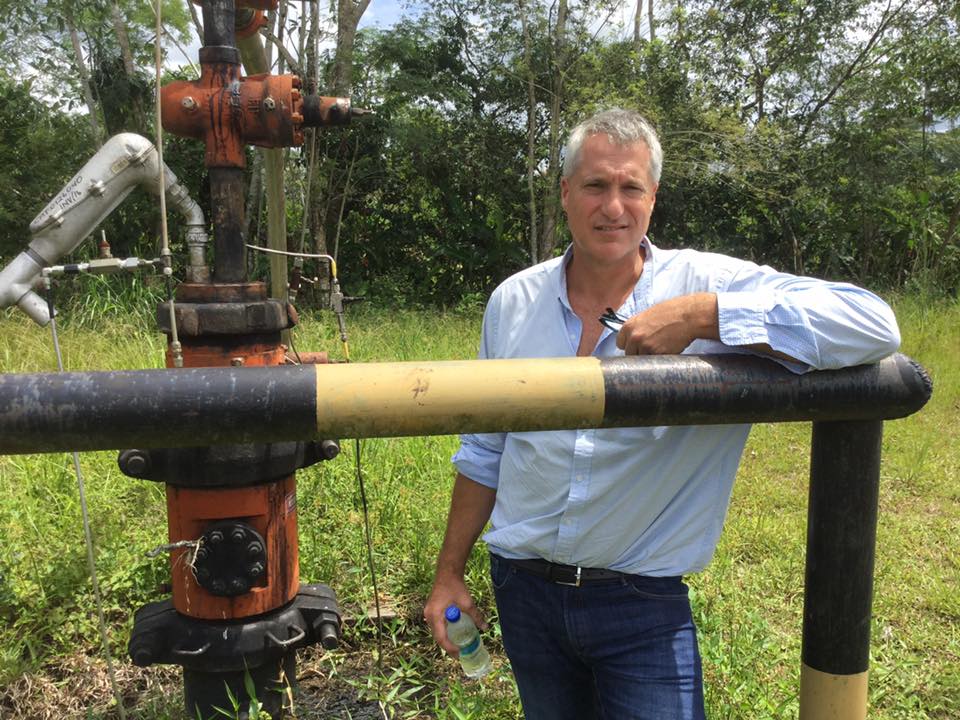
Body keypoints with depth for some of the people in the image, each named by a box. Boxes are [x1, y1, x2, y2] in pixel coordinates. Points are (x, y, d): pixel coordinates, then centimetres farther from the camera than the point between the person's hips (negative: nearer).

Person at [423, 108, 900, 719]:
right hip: (524, 591, 4)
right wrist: (450, 573, 11)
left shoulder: (708, 285, -11)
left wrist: (702, 316, -29)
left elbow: (874, 325, -22)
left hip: (643, 603, -3)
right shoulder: (513, 302, 0)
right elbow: (485, 453, 9)